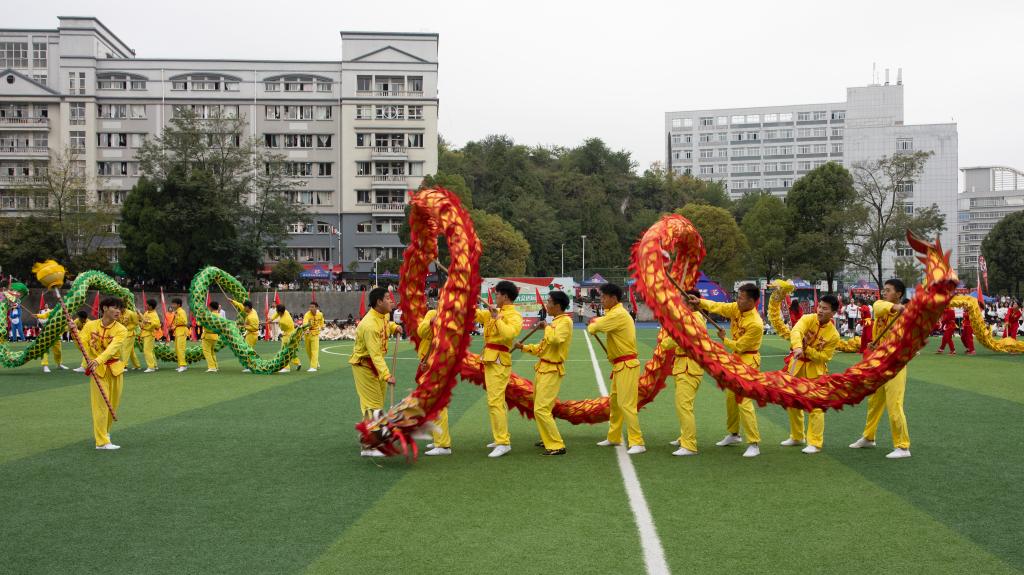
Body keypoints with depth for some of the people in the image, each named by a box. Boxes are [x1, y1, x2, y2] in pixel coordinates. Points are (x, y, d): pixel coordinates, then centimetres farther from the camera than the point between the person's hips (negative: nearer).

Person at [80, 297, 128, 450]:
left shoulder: (121, 330, -7)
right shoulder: (90, 326, -1)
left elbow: (113, 347, -24)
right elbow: (82, 343, -10)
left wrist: (98, 360, -40)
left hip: (115, 370, 2)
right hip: (97, 369, -2)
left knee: (113, 404, 11)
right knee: (100, 404, -7)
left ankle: (102, 432, 35)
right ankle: (102, 441, -5)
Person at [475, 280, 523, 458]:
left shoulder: (513, 315, -13)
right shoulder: (496, 312, 13)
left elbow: (509, 333, -31)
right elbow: (477, 315, 22)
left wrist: (497, 317, -26)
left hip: (499, 362, -10)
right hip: (491, 360, 10)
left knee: (495, 402, -13)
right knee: (498, 400, 16)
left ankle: (503, 443, -12)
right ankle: (502, 438, 25)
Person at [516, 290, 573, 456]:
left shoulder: (565, 321, -15)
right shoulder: (556, 321, 15)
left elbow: (555, 339, -34)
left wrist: (547, 326, -17)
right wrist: (524, 347, 19)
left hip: (552, 371, -10)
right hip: (543, 369, 10)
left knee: (541, 410, -14)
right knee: (540, 408, 21)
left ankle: (557, 446, -11)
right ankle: (548, 439, 35)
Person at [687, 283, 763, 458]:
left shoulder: (756, 324, -27)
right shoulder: (736, 308, -5)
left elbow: (739, 346, -21)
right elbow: (718, 307, 1)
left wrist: (724, 339, -7)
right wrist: (700, 302, -15)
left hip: (748, 362, -9)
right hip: (736, 359, 9)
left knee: (743, 402, -15)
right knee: (730, 398, 19)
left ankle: (754, 444, -10)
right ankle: (733, 434, 37)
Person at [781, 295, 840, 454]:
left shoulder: (833, 334, -14)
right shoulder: (808, 319, -12)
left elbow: (825, 357, -13)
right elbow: (796, 332, -32)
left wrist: (807, 349, -24)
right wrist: (797, 347, -51)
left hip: (815, 370, -3)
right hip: (797, 365, 3)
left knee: (816, 406, -7)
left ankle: (815, 443, 2)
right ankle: (796, 437, 30)